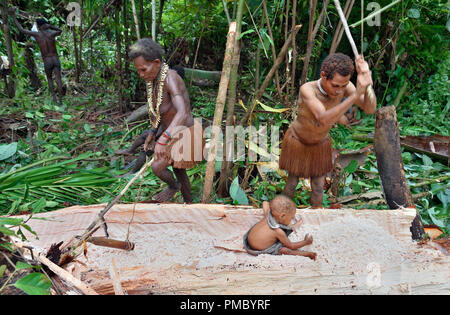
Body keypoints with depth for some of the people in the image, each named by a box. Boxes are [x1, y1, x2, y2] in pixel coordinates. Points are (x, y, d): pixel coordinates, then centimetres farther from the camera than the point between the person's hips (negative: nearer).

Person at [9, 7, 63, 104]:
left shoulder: (37, 34, -6)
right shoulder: (52, 33, -3)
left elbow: (21, 29, 4)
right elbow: (60, 31, 23)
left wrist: (13, 16, 11)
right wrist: (50, 26, 9)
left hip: (47, 62, 0)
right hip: (56, 60, 0)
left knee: (49, 79, 23)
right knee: (58, 80, -1)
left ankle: (53, 96, 9)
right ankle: (60, 99, -8)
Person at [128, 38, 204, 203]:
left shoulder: (171, 78, -29)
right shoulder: (154, 79, 0)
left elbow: (183, 113, -42)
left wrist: (163, 139, -53)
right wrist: (152, 132, 11)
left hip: (185, 134, -9)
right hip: (172, 130, 9)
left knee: (157, 168, -11)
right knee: (178, 170, 21)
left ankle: (173, 185, 22)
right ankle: (188, 204, 41)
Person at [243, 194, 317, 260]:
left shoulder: (267, 215, -14)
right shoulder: (279, 232, -29)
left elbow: (265, 203, 11)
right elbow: (291, 246, -12)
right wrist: (305, 242, 0)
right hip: (259, 251, -8)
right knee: (285, 250, -16)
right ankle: (305, 253, 1)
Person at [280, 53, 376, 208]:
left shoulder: (344, 85, -27)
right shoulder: (307, 89, -40)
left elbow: (370, 109, -35)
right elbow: (324, 120, -54)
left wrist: (366, 84, -56)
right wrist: (356, 95, -65)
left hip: (321, 143, 3)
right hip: (296, 141, -3)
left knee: (318, 187, 13)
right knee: (292, 182, 16)